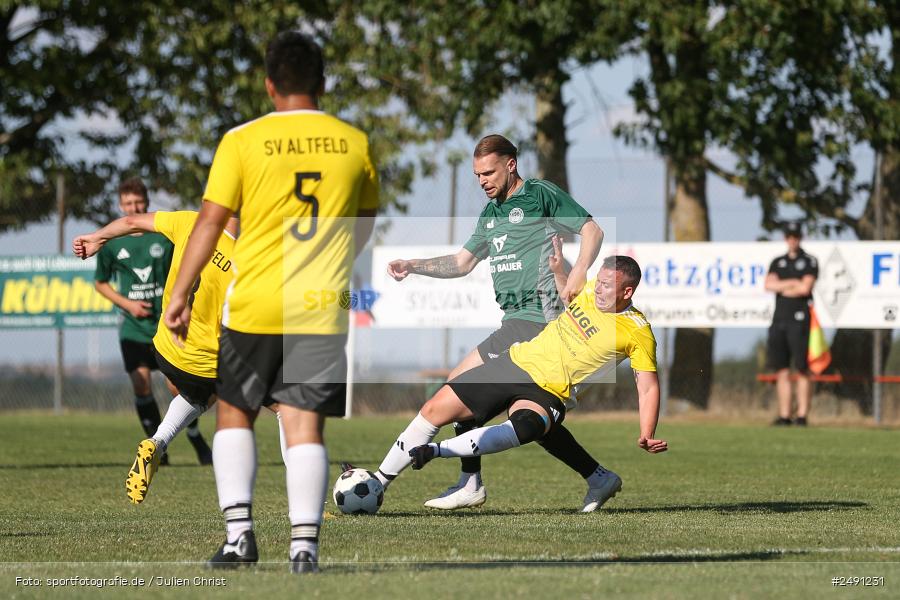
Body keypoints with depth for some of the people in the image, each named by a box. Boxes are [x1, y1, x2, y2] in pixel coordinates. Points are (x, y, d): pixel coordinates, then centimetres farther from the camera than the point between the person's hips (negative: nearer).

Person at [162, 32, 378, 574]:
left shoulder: (243, 142, -4)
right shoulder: (355, 143, 5)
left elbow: (210, 222, -5)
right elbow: (365, 224, 18)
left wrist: (181, 293, 1)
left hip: (254, 305, -1)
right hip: (323, 306, 1)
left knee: (234, 413, 15)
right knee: (306, 427, 1)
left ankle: (239, 529, 4)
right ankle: (305, 544, -7)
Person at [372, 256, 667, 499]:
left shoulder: (639, 332, -10)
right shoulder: (589, 291, 5)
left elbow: (648, 387, -11)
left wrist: (647, 436, -21)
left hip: (546, 394, -5)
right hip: (517, 361, 5)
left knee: (524, 427, -40)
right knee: (434, 410, -3)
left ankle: (435, 451, -35)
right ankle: (377, 483, 8)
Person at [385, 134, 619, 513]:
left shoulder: (540, 195, -4)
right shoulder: (491, 213, 21)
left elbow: (592, 230, -7)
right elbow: (463, 263, 25)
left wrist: (578, 273, -22)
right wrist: (411, 266, 12)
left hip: (535, 318, -9)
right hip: (516, 320, 9)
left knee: (459, 382, -12)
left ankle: (470, 484, -7)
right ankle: (598, 478, 12)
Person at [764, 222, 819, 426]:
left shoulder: (810, 262, 4)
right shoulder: (777, 262, 19)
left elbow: (805, 288, -9)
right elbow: (769, 285, 3)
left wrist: (781, 287, 3)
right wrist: (794, 283, -5)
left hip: (800, 320, -5)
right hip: (779, 320, 5)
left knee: (802, 370, -8)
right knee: (782, 371, 3)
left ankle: (802, 415, -9)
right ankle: (784, 415, 5)